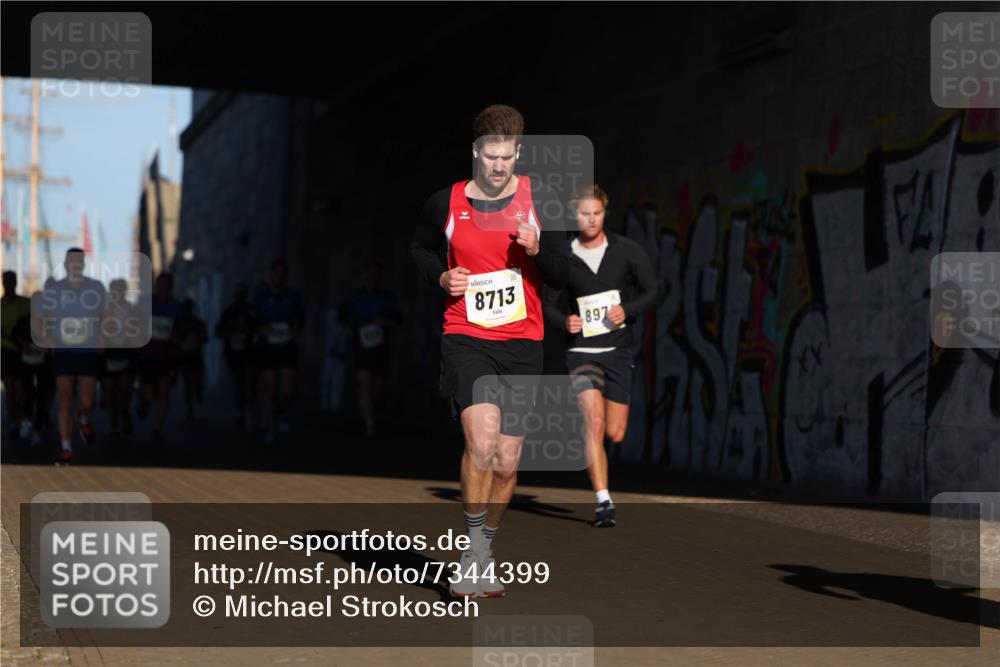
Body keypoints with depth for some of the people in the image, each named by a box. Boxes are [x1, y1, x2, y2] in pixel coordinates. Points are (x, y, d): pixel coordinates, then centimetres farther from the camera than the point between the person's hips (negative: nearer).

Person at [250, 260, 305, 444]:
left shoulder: (292, 296, 7)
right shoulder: (260, 298, 3)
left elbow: (301, 318, 18)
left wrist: (297, 329, -3)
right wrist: (261, 329, -14)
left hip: (287, 346, 1)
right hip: (267, 346, -1)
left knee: (288, 388, -9)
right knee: (268, 387, -3)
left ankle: (281, 411, 23)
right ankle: (270, 427, 6)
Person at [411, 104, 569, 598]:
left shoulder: (539, 200, 1)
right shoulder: (446, 204, 1)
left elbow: (561, 277, 4)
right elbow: (421, 248, 20)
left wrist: (538, 250, -17)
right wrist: (441, 277, -1)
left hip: (523, 343, 2)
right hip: (466, 338, -2)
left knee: (507, 462, 6)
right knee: (481, 440, -24)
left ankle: (484, 555, 27)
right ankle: (474, 552, -11)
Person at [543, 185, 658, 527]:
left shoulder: (626, 250, 1)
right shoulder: (564, 258, 1)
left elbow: (652, 290, 4)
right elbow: (550, 305, 9)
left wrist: (627, 310, -13)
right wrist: (564, 321, -12)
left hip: (618, 350, 1)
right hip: (582, 352, -1)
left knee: (615, 434, 4)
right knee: (594, 422, -18)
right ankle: (603, 502, -16)